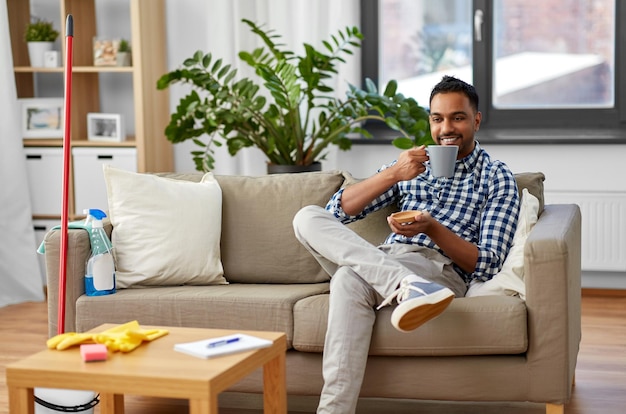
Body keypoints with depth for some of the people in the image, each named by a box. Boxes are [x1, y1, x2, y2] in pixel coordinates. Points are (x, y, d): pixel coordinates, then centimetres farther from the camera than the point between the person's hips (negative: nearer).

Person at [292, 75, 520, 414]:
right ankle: (406, 285, -41)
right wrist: (392, 174, -3)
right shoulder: (412, 164, 24)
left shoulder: (497, 178, 11)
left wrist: (432, 228, -16)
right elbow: (338, 211, 13)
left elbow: (487, 265, -1)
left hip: (441, 270, -6)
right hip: (383, 261, 6)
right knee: (308, 217, -21)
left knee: (350, 280, -36)